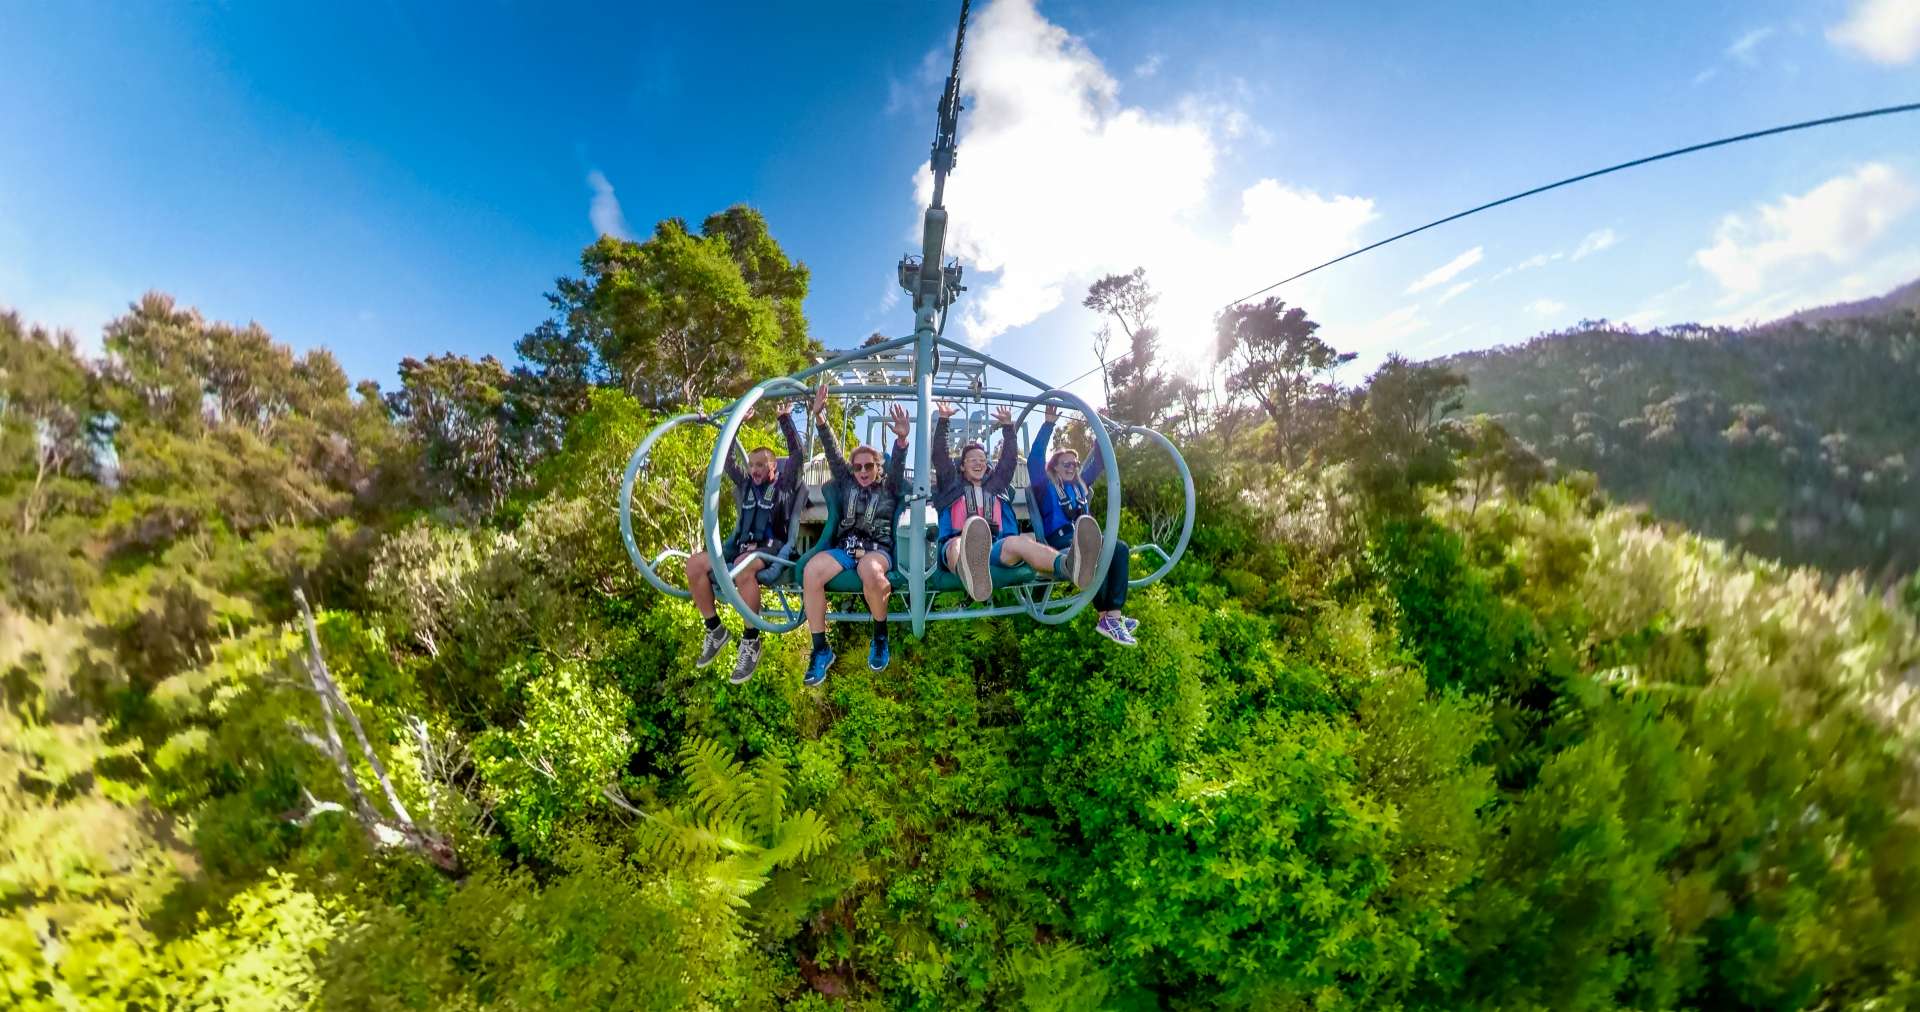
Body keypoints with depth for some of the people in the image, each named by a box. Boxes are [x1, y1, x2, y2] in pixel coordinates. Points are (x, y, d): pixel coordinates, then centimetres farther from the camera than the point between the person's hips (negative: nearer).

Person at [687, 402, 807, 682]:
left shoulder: (785, 484, 6)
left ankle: (751, 642, -29)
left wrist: (784, 417, -3)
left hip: (772, 548, -6)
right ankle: (715, 630, -4)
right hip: (740, 545, 6)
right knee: (695, 563, -18)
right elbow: (726, 457, 22)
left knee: (743, 567, -41)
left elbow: (797, 453, -4)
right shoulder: (746, 484, 20)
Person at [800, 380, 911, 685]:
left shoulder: (889, 487, 13)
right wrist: (819, 418, -3)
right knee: (811, 571, -30)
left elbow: (898, 464, -6)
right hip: (844, 546, 3)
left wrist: (902, 439, -28)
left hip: (877, 547, -3)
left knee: (870, 571, -42)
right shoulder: (847, 483, 21)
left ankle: (880, 636, -15)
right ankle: (821, 650, -22)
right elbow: (832, 453, 10)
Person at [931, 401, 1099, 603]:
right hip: (958, 545, -1)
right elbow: (939, 456, 18)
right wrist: (944, 420, 11)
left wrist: (1007, 426, 25)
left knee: (1016, 542, -35)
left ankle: (1068, 564, -70)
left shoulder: (995, 484, 35)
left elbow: (1010, 459, 31)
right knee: (959, 544, -42)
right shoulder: (952, 485, 28)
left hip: (994, 548, 2)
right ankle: (969, 573, -84)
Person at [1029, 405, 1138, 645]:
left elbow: (1098, 462, 26)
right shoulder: (1045, 486, 8)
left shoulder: (1081, 485, 25)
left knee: (1120, 548, -23)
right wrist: (1049, 425, -12)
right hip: (1058, 540, -6)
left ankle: (1114, 615, -29)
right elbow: (1035, 459, -7)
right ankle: (1106, 617, -31)